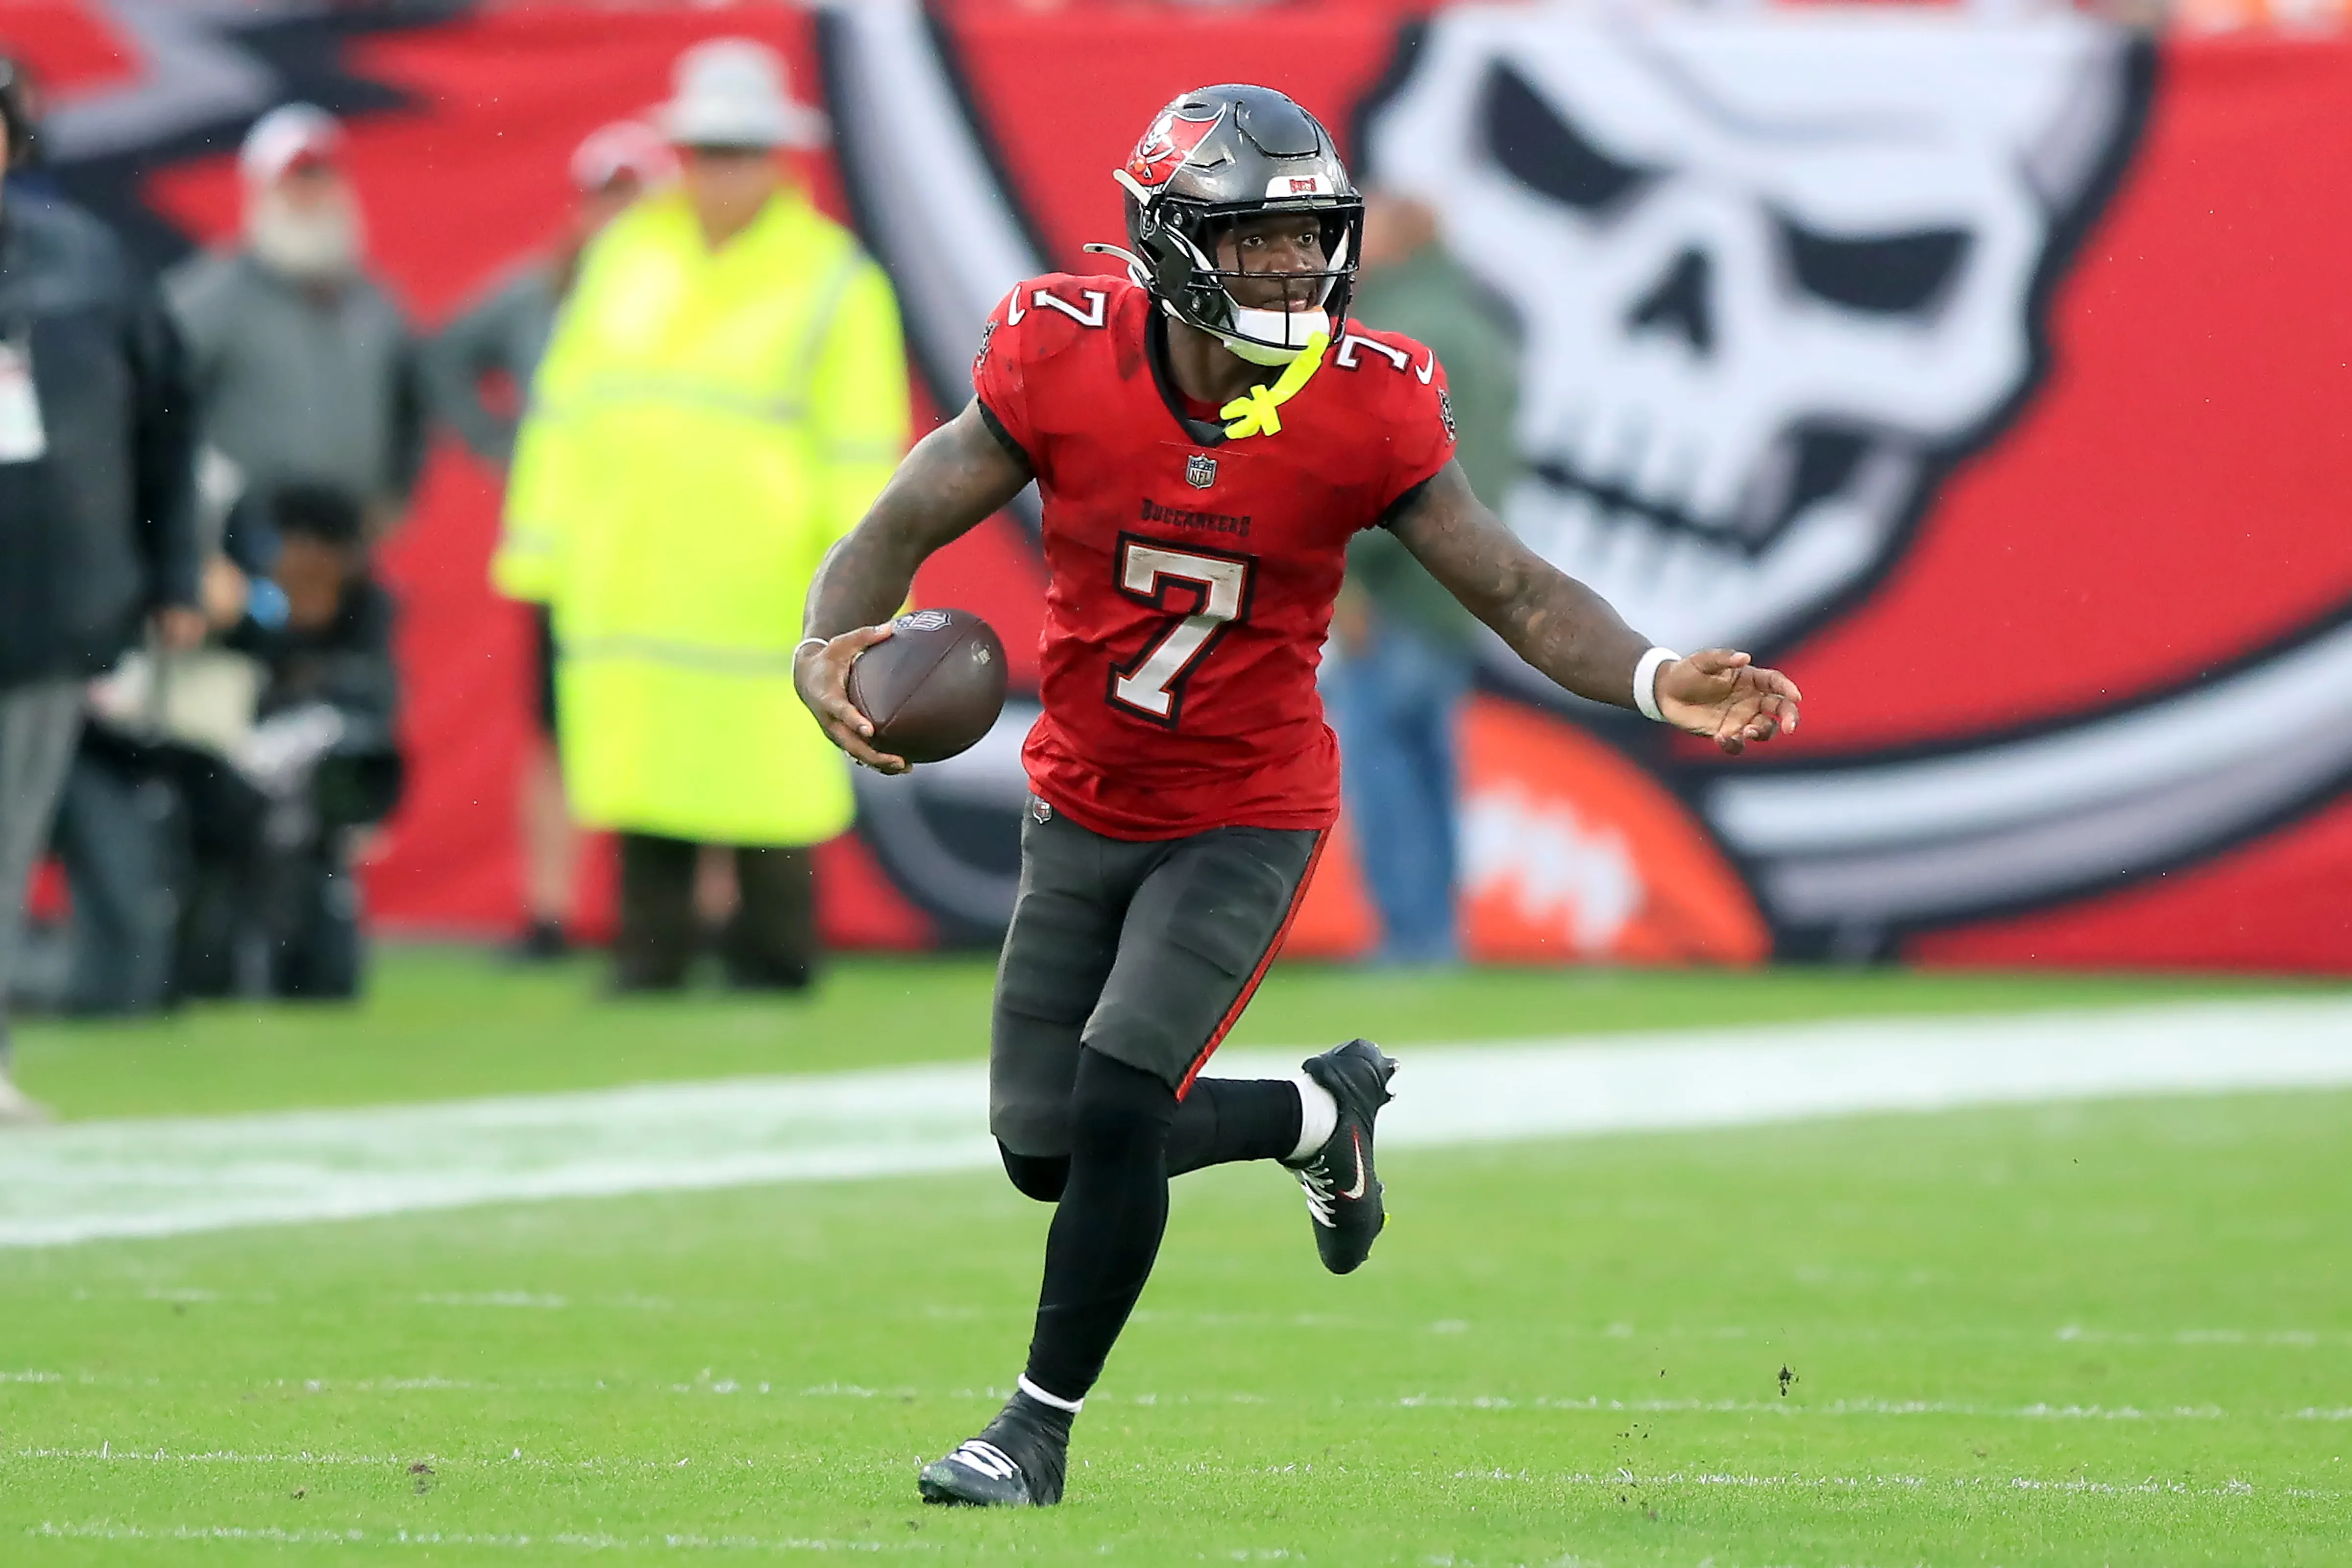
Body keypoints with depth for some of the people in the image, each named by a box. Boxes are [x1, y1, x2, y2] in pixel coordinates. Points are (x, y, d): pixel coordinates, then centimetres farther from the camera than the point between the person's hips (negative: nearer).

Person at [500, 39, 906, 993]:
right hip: (622, 584, 4)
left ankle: (770, 975, 4)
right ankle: (648, 972, 8)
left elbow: (863, 452, -1)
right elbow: (564, 405, 18)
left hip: (755, 587, -4)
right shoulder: (626, 254, 14)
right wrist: (539, 545, 14)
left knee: (763, 794, -5)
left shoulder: (832, 283, 0)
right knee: (644, 794, 3)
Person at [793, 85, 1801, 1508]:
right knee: (1046, 1148, 7)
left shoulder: (1368, 411, -17)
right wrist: (828, 651, -32)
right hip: (1085, 805, 3)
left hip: (1247, 817, -3)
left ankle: (1040, 1429, 0)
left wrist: (1656, 683, -29)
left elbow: (1518, 593, -10)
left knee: (1116, 1105, -18)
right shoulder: (1064, 365, -17)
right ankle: (1322, 1111, 35)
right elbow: (899, 533, -11)